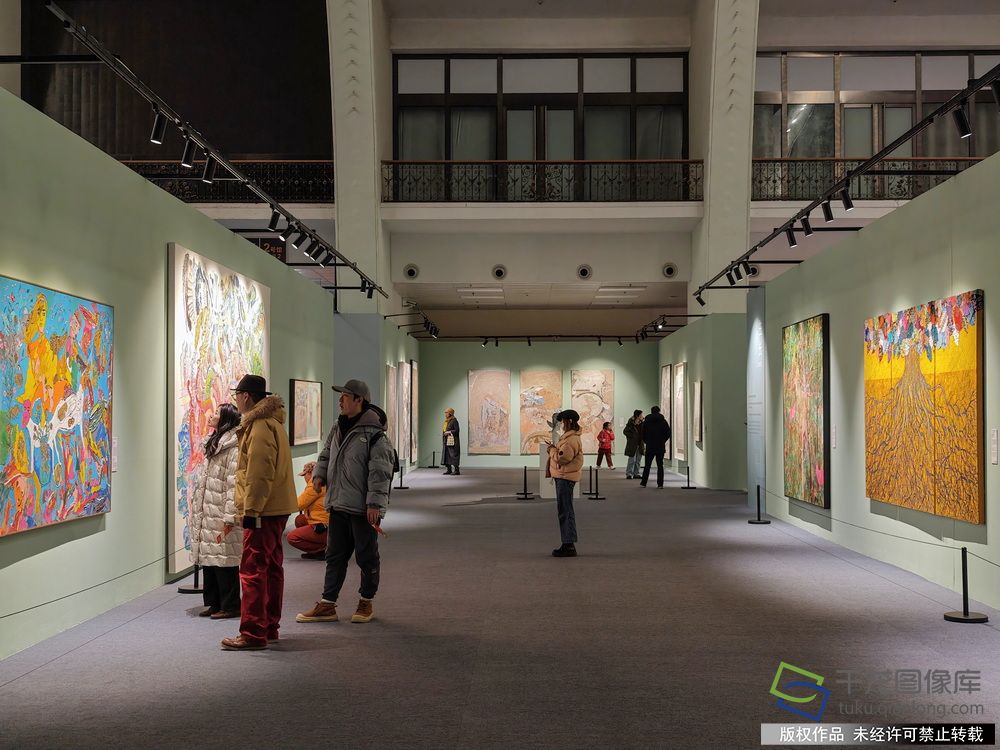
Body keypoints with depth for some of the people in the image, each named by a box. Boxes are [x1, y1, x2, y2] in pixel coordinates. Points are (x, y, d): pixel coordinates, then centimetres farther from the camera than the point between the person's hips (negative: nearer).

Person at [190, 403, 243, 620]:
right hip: (207, 516, 10)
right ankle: (214, 603, 23)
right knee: (209, 560, 13)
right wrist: (198, 511, 20)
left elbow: (234, 485, -19)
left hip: (220, 517, -9)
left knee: (224, 561, -3)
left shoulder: (233, 447, -14)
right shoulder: (215, 444, 16)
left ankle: (230, 606, 5)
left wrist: (229, 518, -22)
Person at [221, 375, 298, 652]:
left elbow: (259, 474, -22)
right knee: (271, 567, 15)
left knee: (253, 570, -7)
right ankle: (269, 627, 23)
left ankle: (253, 634, -5)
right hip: (276, 507, 11)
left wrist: (251, 509, -21)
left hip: (263, 510, -11)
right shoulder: (271, 422, 17)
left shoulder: (260, 426, -16)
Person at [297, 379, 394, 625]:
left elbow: (380, 471, -17)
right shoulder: (338, 429, 12)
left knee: (366, 556, 6)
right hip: (338, 504, 8)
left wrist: (374, 503, -20)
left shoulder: (374, 433, -13)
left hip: (363, 508, -8)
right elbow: (326, 454, 25)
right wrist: (319, 474, 5)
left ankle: (366, 603, 21)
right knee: (335, 555, 11)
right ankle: (327, 605, 18)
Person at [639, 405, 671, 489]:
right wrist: (663, 441, 11)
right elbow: (668, 433, -1)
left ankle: (643, 483, 8)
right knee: (660, 465, 4)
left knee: (647, 465, 7)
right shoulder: (663, 421, 0)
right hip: (661, 446, 0)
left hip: (650, 446, 0)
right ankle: (660, 483, -1)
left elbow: (643, 434, 0)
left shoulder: (646, 421, 1)